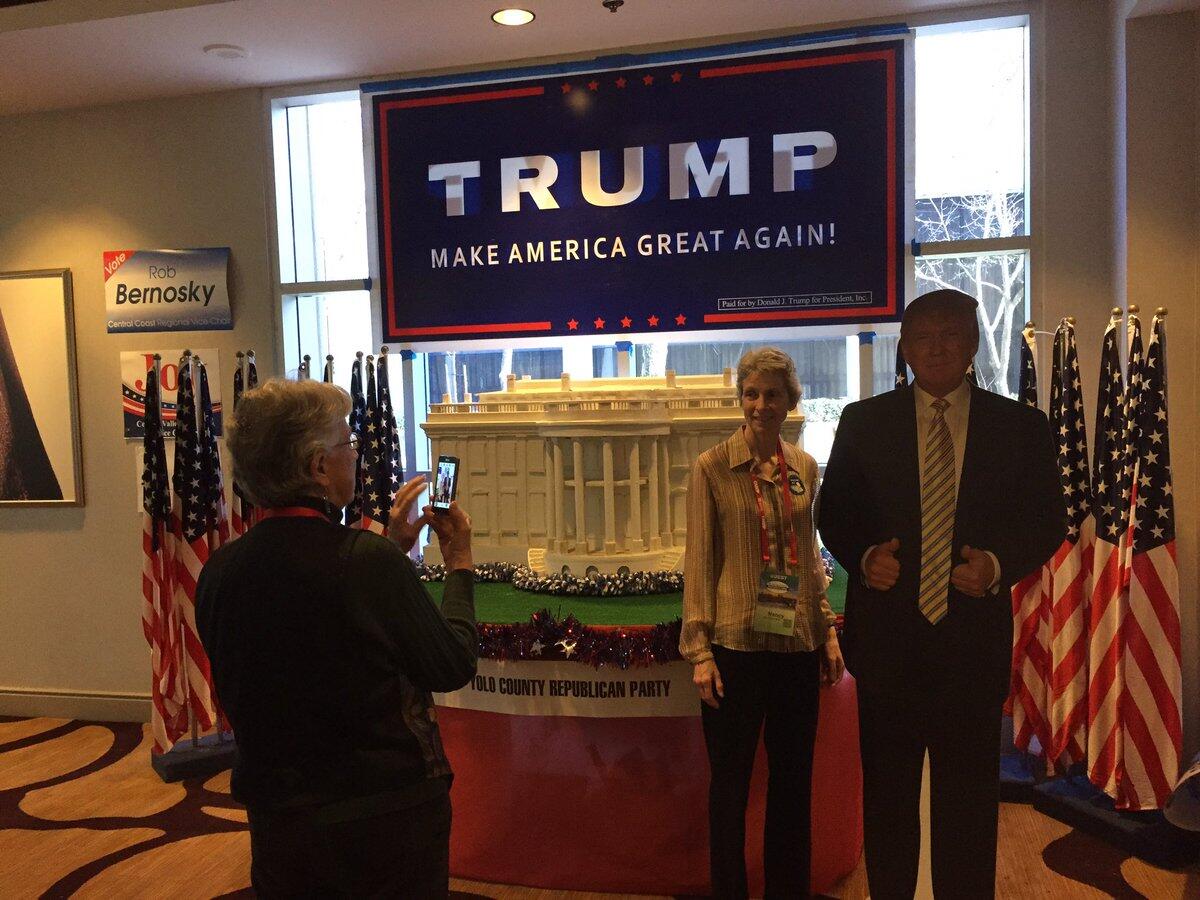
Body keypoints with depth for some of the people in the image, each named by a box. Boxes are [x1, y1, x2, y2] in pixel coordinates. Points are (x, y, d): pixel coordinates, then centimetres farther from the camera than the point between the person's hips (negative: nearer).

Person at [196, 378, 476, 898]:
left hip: (277, 821, 5)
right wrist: (459, 565, 0)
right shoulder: (372, 562, -26)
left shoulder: (218, 572, -7)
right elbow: (453, 668, -13)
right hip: (389, 820, -5)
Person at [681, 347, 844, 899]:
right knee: (730, 783, 9)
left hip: (798, 647, 5)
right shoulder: (712, 467, -6)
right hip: (736, 646, -4)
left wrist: (827, 632, 10)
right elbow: (699, 562, -7)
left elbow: (809, 557, 14)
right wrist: (699, 650, -10)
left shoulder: (804, 467, 7)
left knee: (794, 782, 16)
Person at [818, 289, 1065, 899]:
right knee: (886, 792, 15)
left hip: (973, 636, 0)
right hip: (887, 636, 1)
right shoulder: (863, 421, 3)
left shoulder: (1021, 426, 3)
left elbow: (1047, 521, 5)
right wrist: (863, 556, -13)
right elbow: (833, 513, 6)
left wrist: (999, 565, -13)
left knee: (969, 797, 11)